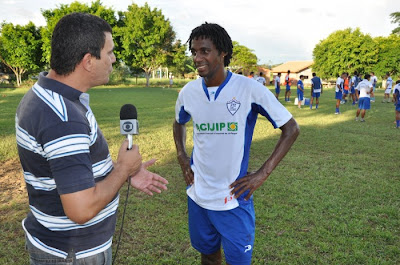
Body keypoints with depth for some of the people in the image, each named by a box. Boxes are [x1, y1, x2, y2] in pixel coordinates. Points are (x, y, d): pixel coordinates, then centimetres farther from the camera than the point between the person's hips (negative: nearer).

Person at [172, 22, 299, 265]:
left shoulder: (250, 89, -16)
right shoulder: (189, 92, -3)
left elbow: (291, 128, -9)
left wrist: (263, 174, -14)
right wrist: (182, 158, 4)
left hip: (234, 199, -3)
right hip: (198, 195, 4)